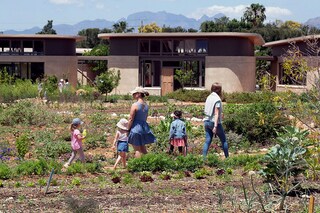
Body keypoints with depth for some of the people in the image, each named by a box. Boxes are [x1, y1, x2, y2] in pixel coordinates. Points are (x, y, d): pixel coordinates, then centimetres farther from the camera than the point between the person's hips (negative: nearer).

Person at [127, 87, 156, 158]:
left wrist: (128, 129, -5)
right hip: (144, 127, 7)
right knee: (143, 149, 15)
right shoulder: (146, 105, 7)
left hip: (136, 128, -7)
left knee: (137, 149, -3)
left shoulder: (135, 105, -14)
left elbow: (131, 119, -13)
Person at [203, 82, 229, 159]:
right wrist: (215, 126, -19)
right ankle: (227, 157, 16)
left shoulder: (208, 97, 8)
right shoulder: (217, 99, -13)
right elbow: (216, 114, -17)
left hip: (207, 121, 6)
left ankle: (204, 158, -3)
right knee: (224, 140, 9)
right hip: (214, 122, -6)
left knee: (207, 141, 5)